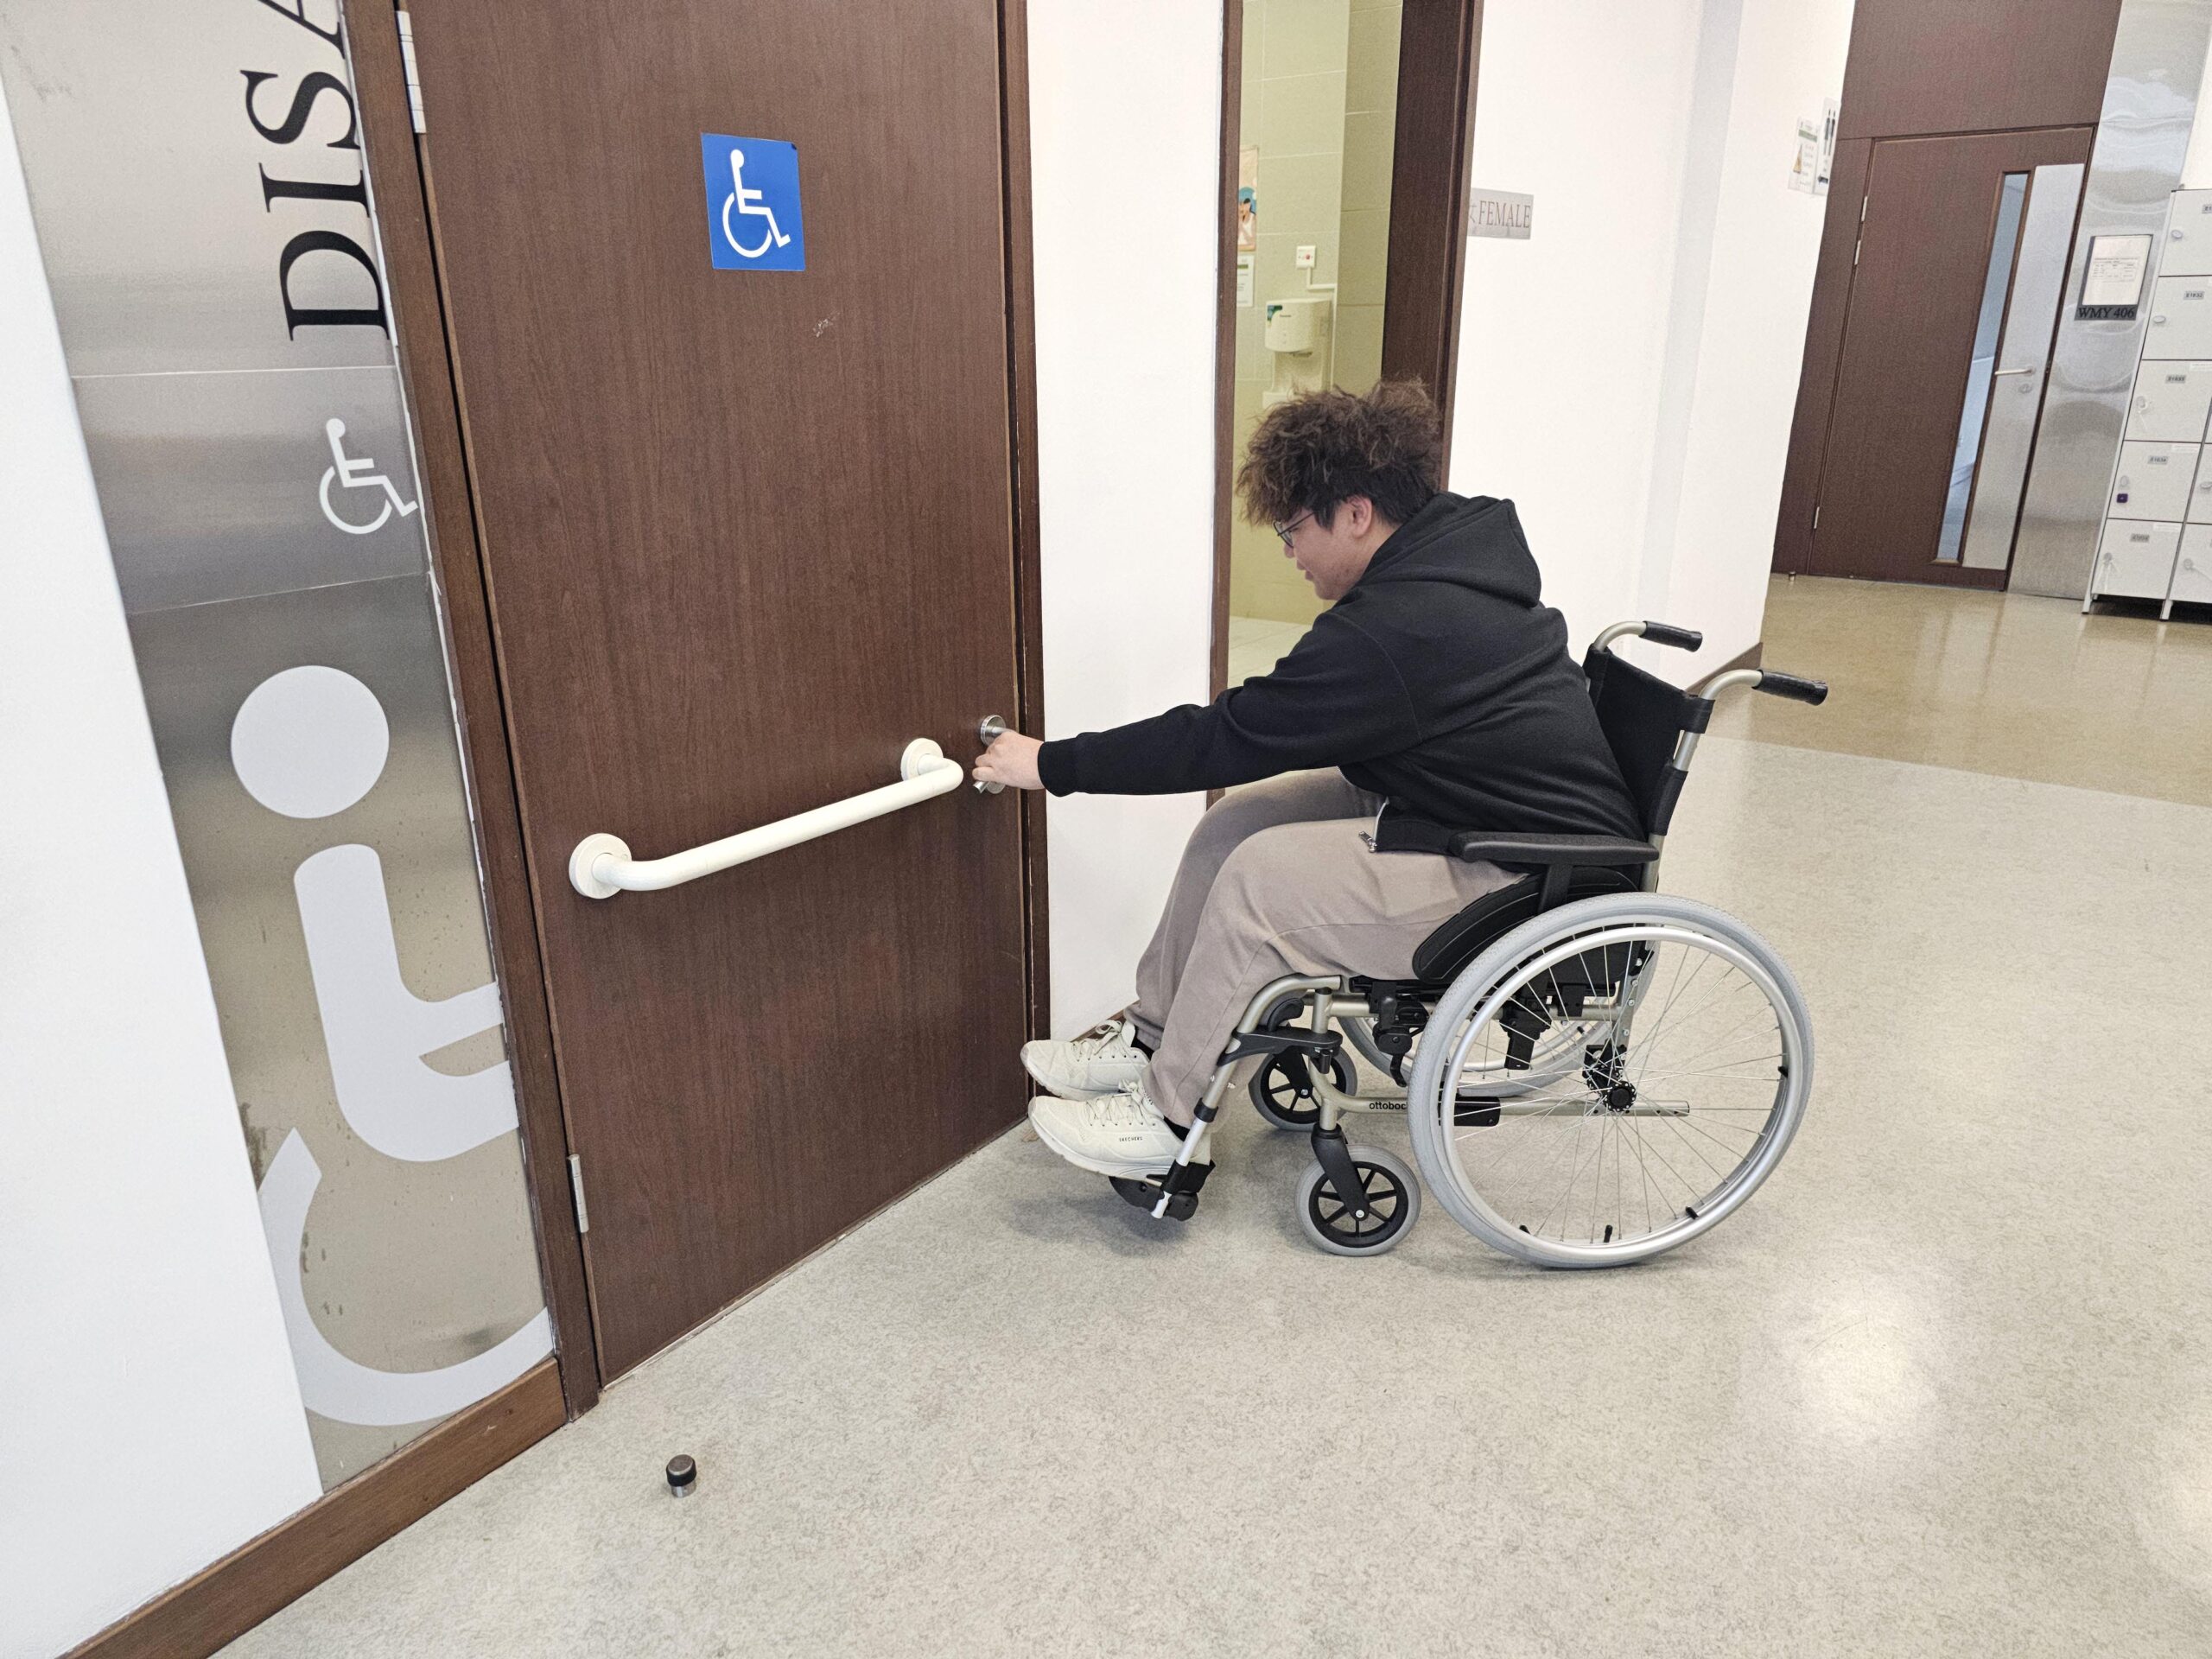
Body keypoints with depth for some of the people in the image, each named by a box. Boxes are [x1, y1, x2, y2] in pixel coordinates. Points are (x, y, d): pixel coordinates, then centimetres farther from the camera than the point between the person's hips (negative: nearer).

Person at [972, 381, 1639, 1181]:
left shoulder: (1392, 632, -28)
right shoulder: (1463, 540, 2)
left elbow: (1226, 736, -22)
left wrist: (1051, 764, -14)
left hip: (1535, 881, -10)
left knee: (1259, 877, -17)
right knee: (1236, 818, 0)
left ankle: (1165, 1117, -1)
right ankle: (1150, 1038, 12)